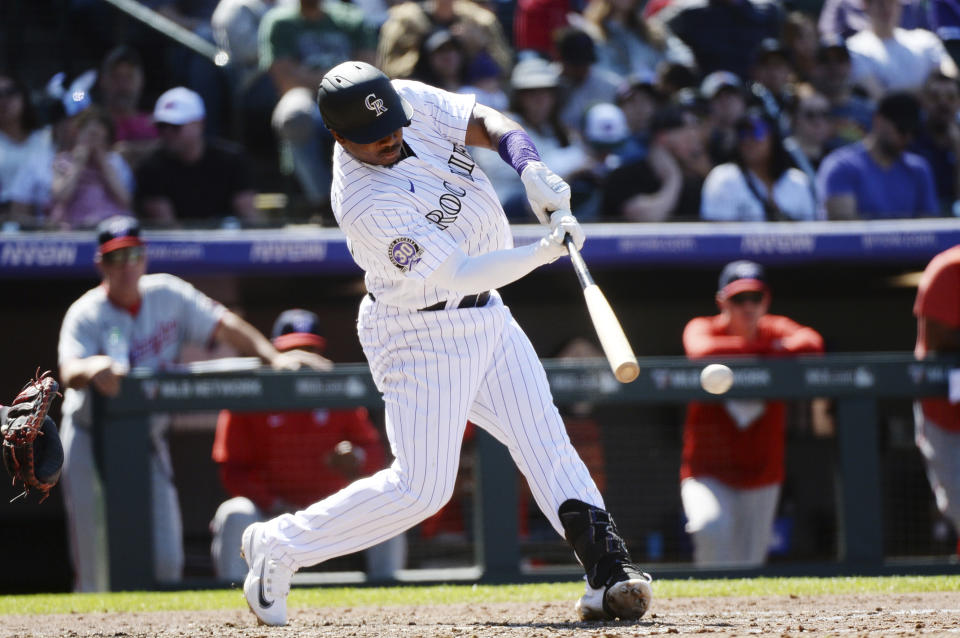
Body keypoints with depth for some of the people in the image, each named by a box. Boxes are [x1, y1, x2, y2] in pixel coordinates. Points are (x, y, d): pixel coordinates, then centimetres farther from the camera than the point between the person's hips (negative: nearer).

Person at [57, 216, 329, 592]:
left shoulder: (167, 295, 0)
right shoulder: (86, 314, -13)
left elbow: (223, 326, 4)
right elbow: (69, 373, -30)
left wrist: (275, 357, -9)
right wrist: (93, 368, -54)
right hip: (92, 443, -3)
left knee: (166, 561, -2)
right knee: (93, 565, -7)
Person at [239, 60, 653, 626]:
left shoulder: (410, 100, -9)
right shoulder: (365, 203, -30)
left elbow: (489, 123, -4)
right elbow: (461, 274, -29)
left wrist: (531, 168, -25)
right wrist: (547, 251, -38)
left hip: (486, 315, 8)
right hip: (423, 334, -8)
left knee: (547, 446, 0)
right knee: (421, 488, -7)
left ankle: (608, 569, -4)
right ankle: (278, 546, 7)